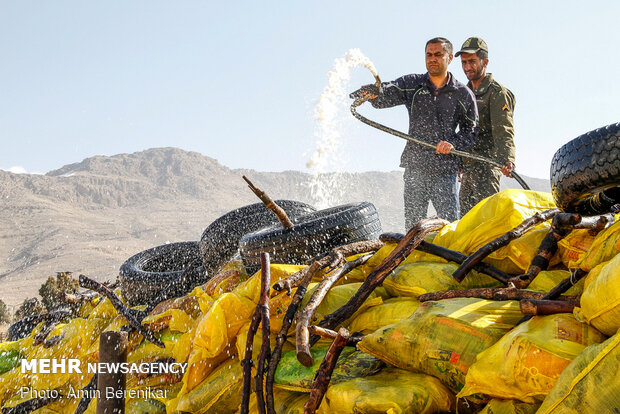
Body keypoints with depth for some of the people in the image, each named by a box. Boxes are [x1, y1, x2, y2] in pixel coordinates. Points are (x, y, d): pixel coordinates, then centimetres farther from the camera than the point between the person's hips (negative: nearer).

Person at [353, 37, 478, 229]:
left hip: (445, 170, -1)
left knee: (451, 225, -1)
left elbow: (470, 131, 8)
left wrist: (454, 143, -12)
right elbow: (387, 94, -9)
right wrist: (374, 92, -33)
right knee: (413, 225, 6)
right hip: (415, 167, 1)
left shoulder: (463, 94, 6)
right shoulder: (412, 84, 7)